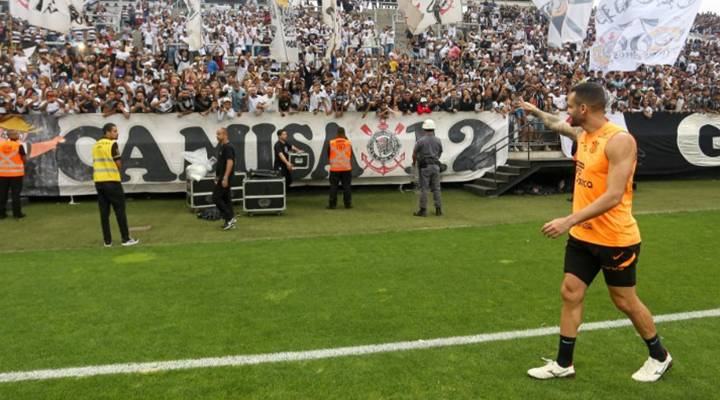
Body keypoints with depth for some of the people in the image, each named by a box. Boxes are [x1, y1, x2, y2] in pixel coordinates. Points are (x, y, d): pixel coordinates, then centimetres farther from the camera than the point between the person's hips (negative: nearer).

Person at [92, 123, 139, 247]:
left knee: (104, 212, 7)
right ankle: (126, 239, 2)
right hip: (112, 181, -6)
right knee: (120, 210, 0)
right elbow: (118, 164, -9)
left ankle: (107, 240, 9)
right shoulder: (112, 144, -9)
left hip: (98, 181, 6)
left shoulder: (96, 145, 12)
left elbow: (97, 162, 15)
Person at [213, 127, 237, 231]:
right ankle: (230, 220, 12)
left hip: (225, 178, -10)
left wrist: (225, 178, -29)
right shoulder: (221, 146, 15)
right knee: (226, 199, 10)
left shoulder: (228, 147, -17)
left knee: (216, 198, -8)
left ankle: (230, 218, -5)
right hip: (221, 177, 10)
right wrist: (218, 176, 23)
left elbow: (230, 162, -25)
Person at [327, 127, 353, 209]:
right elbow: (350, 157, 9)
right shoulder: (349, 143, 0)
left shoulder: (331, 143, -4)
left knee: (333, 187, 4)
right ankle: (348, 204, 8)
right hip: (346, 168, 1)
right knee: (346, 186, 6)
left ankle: (332, 204, 4)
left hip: (334, 169, -1)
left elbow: (329, 156, 6)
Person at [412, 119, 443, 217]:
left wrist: (414, 162, 17)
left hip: (424, 167, -3)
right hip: (435, 166, 3)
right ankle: (438, 209, 11)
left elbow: (414, 154, -4)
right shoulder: (438, 141, 2)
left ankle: (423, 210, 3)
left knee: (424, 189, 0)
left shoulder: (421, 141, -9)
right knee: (436, 188, 9)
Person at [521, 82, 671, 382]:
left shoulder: (619, 140, -22)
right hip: (582, 236, 8)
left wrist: (569, 220, -31)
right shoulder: (582, 134, 4)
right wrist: (535, 111, 41)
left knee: (625, 301, 9)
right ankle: (563, 364, 20)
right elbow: (558, 125, 30)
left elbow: (614, 196, -28)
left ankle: (659, 357, 35)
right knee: (570, 294, 8)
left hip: (615, 240, -8)